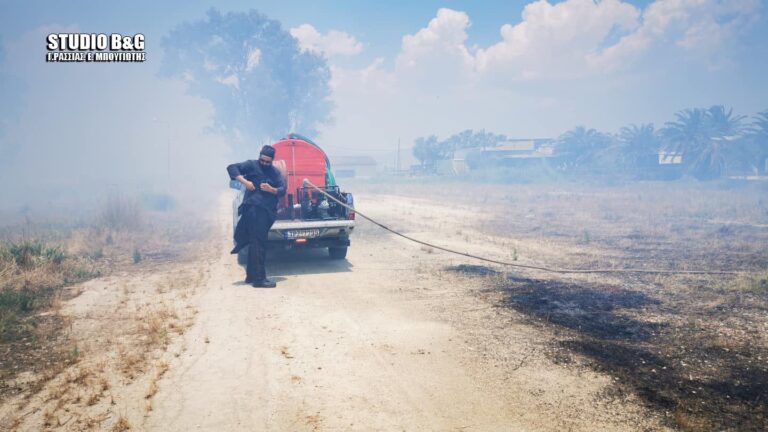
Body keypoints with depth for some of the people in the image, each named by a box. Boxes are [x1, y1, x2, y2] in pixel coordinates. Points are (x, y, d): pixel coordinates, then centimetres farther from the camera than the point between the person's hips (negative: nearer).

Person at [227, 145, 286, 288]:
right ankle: (259, 278, -7)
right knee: (258, 244, -9)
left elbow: (282, 190, 8)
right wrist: (244, 182, -13)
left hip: (267, 212, 6)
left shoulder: (276, 173, 17)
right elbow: (231, 168, -2)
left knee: (256, 244, 14)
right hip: (253, 208, -5)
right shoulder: (252, 165, 5)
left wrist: (271, 189, -13)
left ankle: (251, 275, 25)